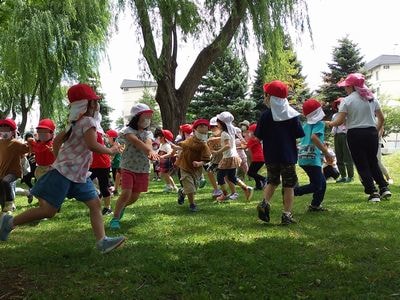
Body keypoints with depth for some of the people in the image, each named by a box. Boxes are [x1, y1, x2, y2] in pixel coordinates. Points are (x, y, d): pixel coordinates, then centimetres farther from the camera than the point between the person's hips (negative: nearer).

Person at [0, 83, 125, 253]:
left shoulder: (76, 122, 15)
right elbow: (92, 145, -25)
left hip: (79, 175, 10)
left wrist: (59, 160, 22)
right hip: (65, 172, -10)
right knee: (48, 210, -5)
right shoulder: (88, 121, -13)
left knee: (95, 204, 2)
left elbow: (57, 141, 19)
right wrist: (111, 151, -11)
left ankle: (102, 241, -2)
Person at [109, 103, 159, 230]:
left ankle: (121, 207, 42)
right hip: (128, 167, -5)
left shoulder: (148, 133, 6)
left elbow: (148, 143, -17)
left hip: (143, 170, 5)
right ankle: (115, 218, -1)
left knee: (135, 196, 11)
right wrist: (151, 151, -46)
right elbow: (137, 142, -28)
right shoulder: (128, 130, -8)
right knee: (126, 193, -18)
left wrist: (150, 151, -42)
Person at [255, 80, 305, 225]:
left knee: (272, 181, 21)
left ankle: (265, 202, -1)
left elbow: (259, 137, -3)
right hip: (288, 156, -1)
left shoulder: (266, 115, -6)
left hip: (271, 157, 1)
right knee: (289, 185, 7)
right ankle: (287, 214, 7)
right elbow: (298, 136, -3)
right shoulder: (292, 114, -3)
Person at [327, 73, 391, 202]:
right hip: (371, 133, 5)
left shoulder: (347, 100, -8)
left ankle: (373, 192, 2)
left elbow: (339, 121, -11)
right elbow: (381, 118, 9)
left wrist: (330, 123, 8)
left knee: (362, 165, 5)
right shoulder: (371, 98, 7)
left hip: (355, 134, -5)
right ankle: (384, 187, 12)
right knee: (373, 162, 20)